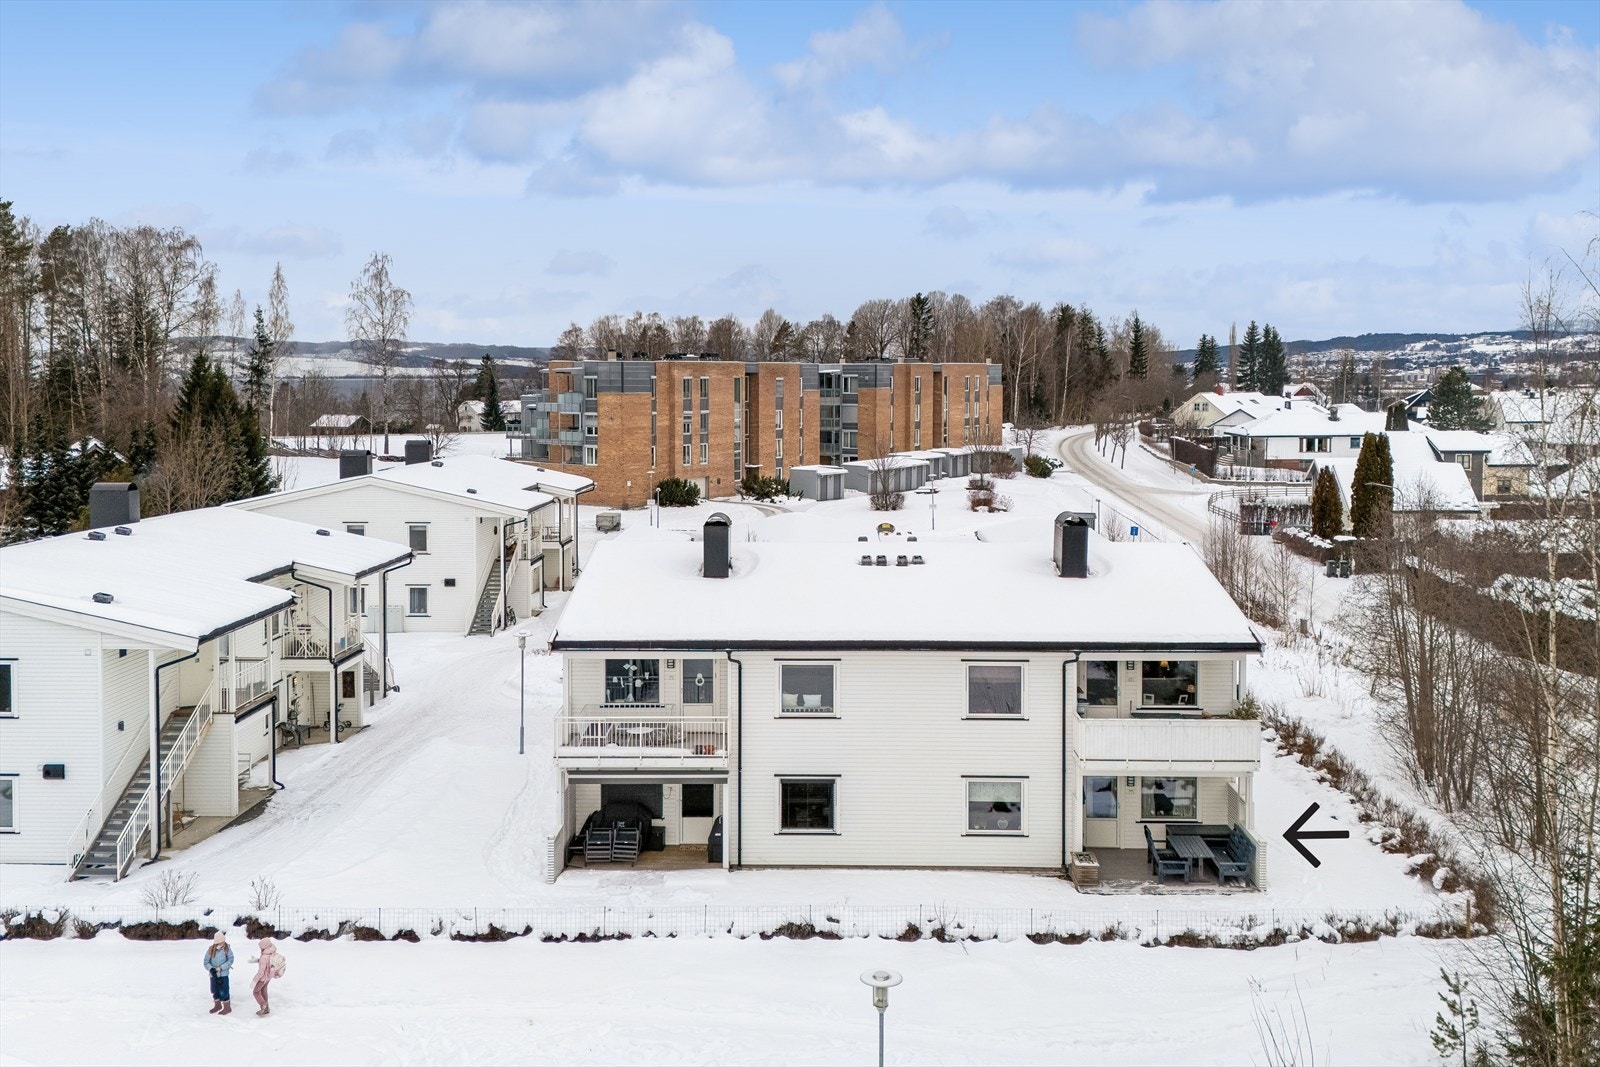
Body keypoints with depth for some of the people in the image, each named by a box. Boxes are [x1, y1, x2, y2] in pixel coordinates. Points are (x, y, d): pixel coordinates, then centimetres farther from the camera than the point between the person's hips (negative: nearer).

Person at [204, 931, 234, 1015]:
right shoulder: (210, 950, -11)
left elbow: (230, 960, -13)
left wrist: (221, 968, -22)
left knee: (223, 992, -1)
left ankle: (227, 1008, 15)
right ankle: (217, 1005, 39)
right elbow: (206, 962, -8)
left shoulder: (227, 949, -13)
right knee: (214, 991, 18)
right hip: (213, 975, 3)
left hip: (223, 975, -3)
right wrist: (211, 969, -26)